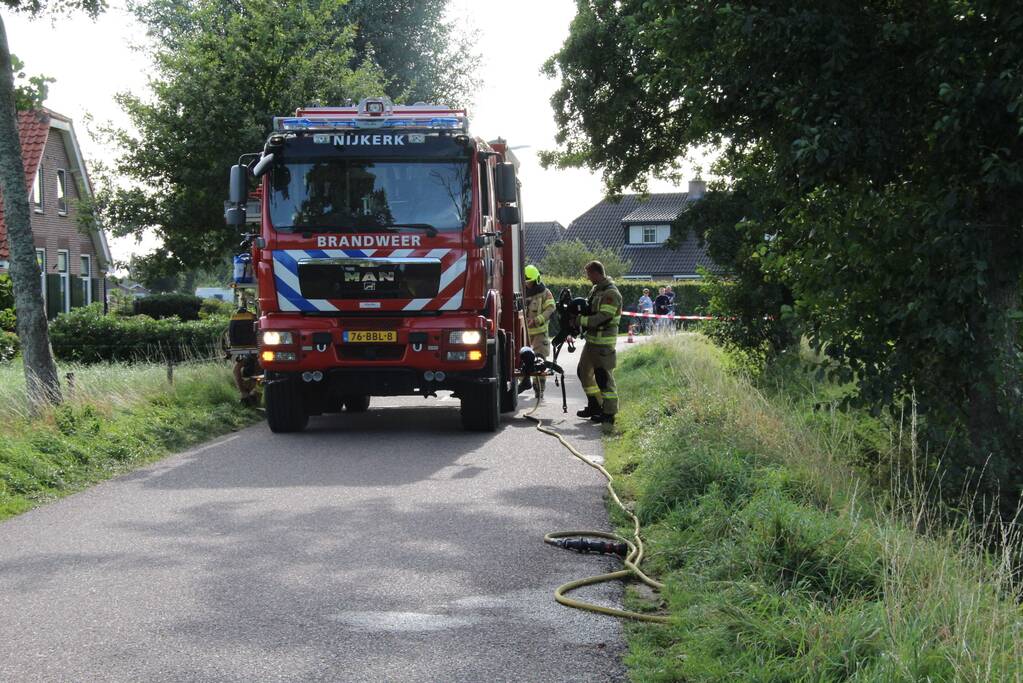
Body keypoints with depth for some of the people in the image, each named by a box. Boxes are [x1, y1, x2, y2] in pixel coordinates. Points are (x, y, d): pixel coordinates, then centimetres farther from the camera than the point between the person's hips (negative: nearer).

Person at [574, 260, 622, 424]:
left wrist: (580, 320, -20)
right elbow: (587, 308, 20)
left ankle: (609, 413, 0)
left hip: (604, 342, -10)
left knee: (604, 376, -6)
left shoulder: (611, 294, -18)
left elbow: (602, 318, -24)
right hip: (591, 339, 10)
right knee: (584, 371, 17)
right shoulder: (596, 289, 13)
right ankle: (595, 405, 28)